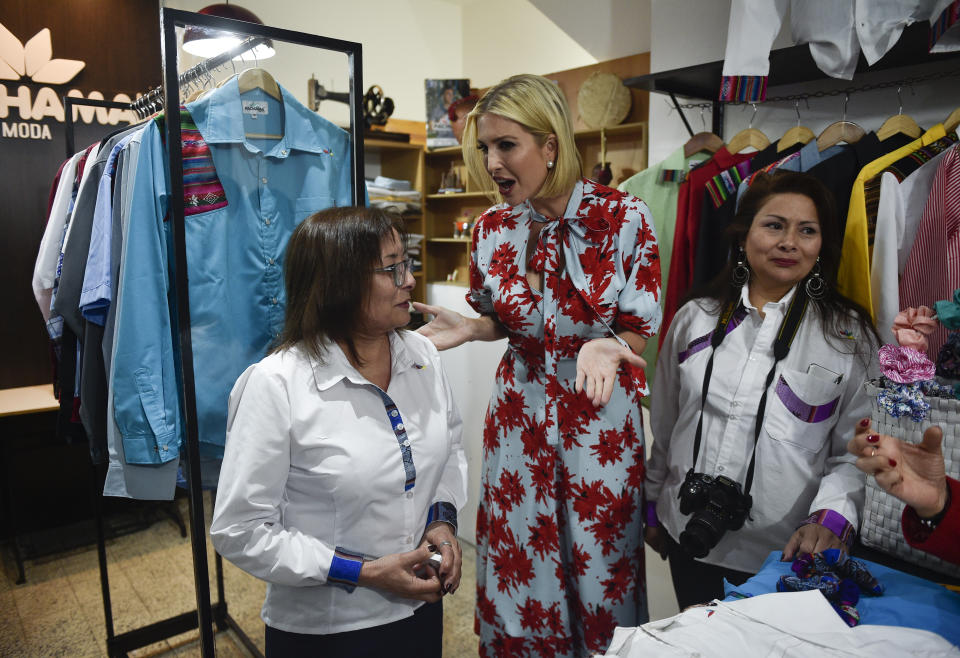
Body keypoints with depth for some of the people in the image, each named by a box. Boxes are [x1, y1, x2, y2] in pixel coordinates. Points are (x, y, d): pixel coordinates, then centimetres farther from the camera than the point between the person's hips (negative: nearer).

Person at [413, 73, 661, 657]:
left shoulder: (623, 216, -14)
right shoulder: (492, 228, -3)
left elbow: (641, 330, -8)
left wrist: (603, 345, -29)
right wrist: (468, 328, -10)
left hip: (602, 415, -2)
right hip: (521, 411, 3)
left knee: (600, 566, 13)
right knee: (518, 564, 14)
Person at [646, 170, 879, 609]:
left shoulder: (849, 337, -5)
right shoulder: (695, 318, 1)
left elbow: (858, 452, -4)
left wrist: (830, 519, -21)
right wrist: (654, 507, 13)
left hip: (785, 556, -2)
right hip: (689, 540, 3)